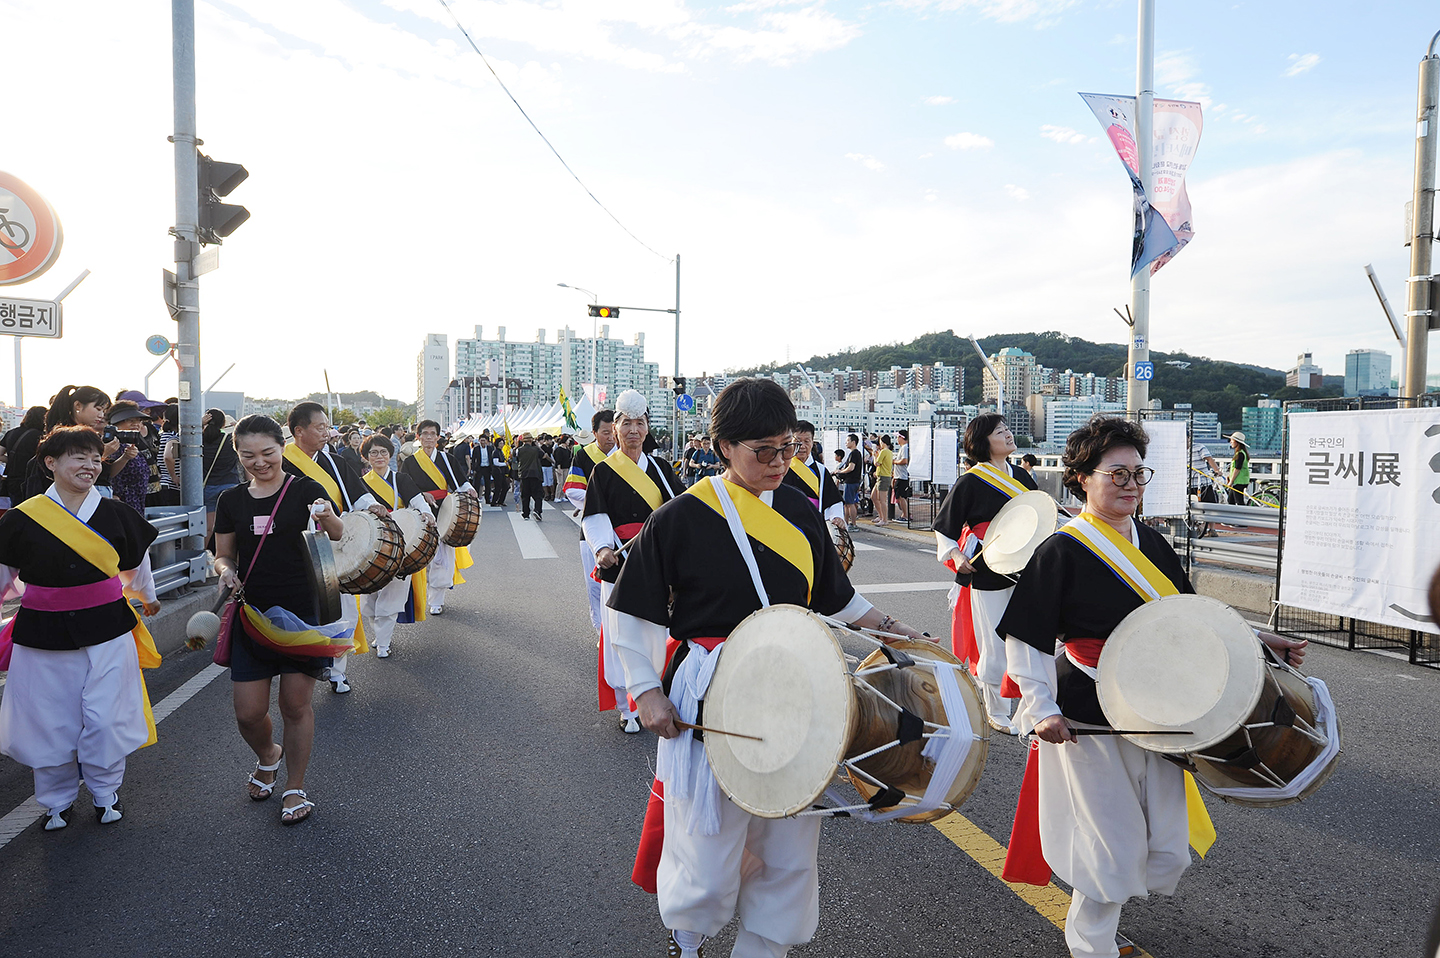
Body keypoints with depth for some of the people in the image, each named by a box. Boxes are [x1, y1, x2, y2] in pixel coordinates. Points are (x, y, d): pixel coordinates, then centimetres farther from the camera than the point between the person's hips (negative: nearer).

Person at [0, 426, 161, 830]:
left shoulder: (115, 514, 0)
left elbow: (136, 564, 18)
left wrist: (146, 598, 31)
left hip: (107, 629, 0)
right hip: (43, 632, 0)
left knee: (105, 718, 1)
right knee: (49, 720, 8)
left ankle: (106, 791, 24)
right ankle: (56, 800, 30)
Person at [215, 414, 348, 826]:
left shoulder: (307, 490, -4)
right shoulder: (232, 500, 7)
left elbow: (343, 542, -8)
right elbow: (223, 555, 16)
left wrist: (328, 520, -30)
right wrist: (226, 570, -7)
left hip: (301, 611, -3)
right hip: (251, 614, 3)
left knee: (296, 705, 4)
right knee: (248, 712, 4)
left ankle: (295, 788, 25)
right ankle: (268, 757, 39)